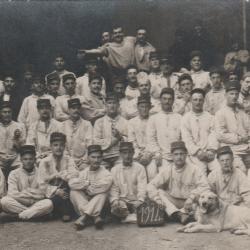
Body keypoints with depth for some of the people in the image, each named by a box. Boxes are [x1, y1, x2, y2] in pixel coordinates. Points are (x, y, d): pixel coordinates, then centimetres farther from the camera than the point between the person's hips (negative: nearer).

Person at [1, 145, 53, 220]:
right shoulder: (14, 174, 5)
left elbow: (43, 194, -3)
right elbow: (12, 194, -8)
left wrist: (26, 191, -7)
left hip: (37, 205, 0)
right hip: (19, 204, 1)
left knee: (48, 203, -29)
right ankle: (34, 213, -21)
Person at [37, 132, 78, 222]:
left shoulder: (69, 160, 3)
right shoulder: (45, 162, -2)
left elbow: (75, 175, -14)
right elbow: (42, 184, -7)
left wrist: (57, 175, -21)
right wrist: (56, 191, -20)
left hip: (66, 192, 2)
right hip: (52, 196, -2)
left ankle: (66, 212, -15)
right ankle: (64, 212, -1)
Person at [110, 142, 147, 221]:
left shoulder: (140, 168, 5)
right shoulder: (115, 169, 11)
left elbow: (142, 188, -4)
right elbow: (114, 189, 4)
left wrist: (139, 201, -22)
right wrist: (115, 201, -16)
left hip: (135, 200, 0)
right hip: (122, 199, 0)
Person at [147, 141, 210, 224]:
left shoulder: (194, 169, -5)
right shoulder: (167, 170, 0)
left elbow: (204, 186, -16)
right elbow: (151, 186, -5)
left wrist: (191, 197, -30)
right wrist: (160, 201, -20)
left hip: (189, 204, -2)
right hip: (172, 203, 2)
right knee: (159, 192, -22)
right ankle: (178, 214, -41)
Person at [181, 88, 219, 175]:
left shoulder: (209, 117, 16)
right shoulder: (186, 118, 8)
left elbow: (213, 135, 7)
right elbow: (187, 139, 0)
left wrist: (211, 150, -8)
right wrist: (198, 152, -10)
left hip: (210, 153, 2)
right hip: (195, 154, -2)